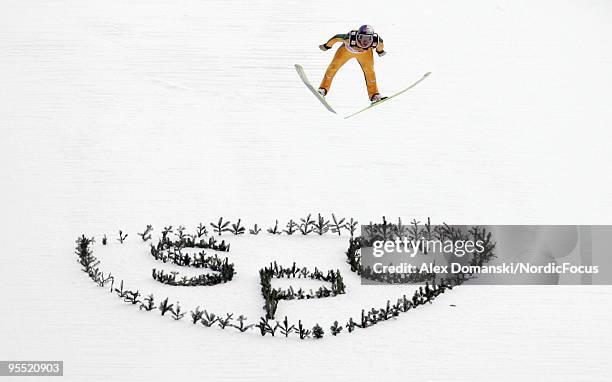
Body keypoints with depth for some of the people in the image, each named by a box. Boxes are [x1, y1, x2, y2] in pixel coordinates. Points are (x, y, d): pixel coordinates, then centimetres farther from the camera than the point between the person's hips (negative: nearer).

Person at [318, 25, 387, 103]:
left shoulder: (376, 40, -38)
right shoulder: (350, 38, -45)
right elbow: (336, 38, -27)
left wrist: (380, 51, 9)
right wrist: (327, 46, -10)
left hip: (365, 52, 1)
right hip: (347, 49, -1)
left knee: (369, 71, -4)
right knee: (334, 66, 0)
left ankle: (374, 95, 11)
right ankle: (323, 88, 17)